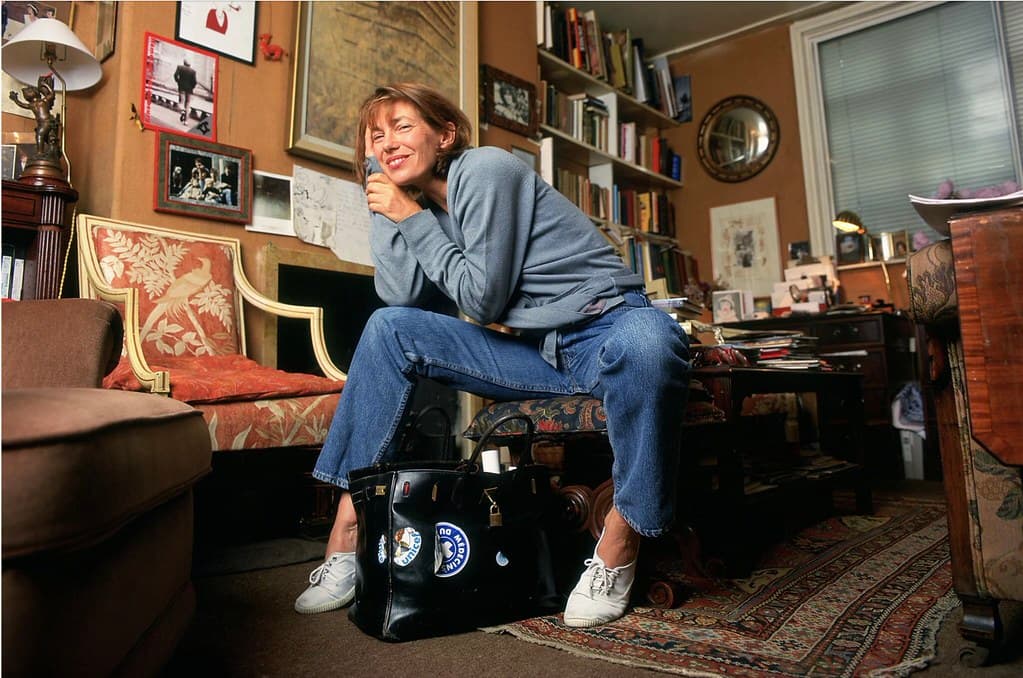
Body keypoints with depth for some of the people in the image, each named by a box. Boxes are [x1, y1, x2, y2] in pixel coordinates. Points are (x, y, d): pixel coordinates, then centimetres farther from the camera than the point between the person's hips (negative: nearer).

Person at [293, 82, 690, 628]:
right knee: (389, 328, -2)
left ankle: (619, 544, -19)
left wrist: (413, 218, -11)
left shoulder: (484, 169, -12)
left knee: (647, 342, -42)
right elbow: (402, 297, -3)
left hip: (605, 331, -6)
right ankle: (348, 526, -3)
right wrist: (386, 211, -2)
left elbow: (483, 301, -16)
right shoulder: (424, 202, 10)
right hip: (535, 350, 7)